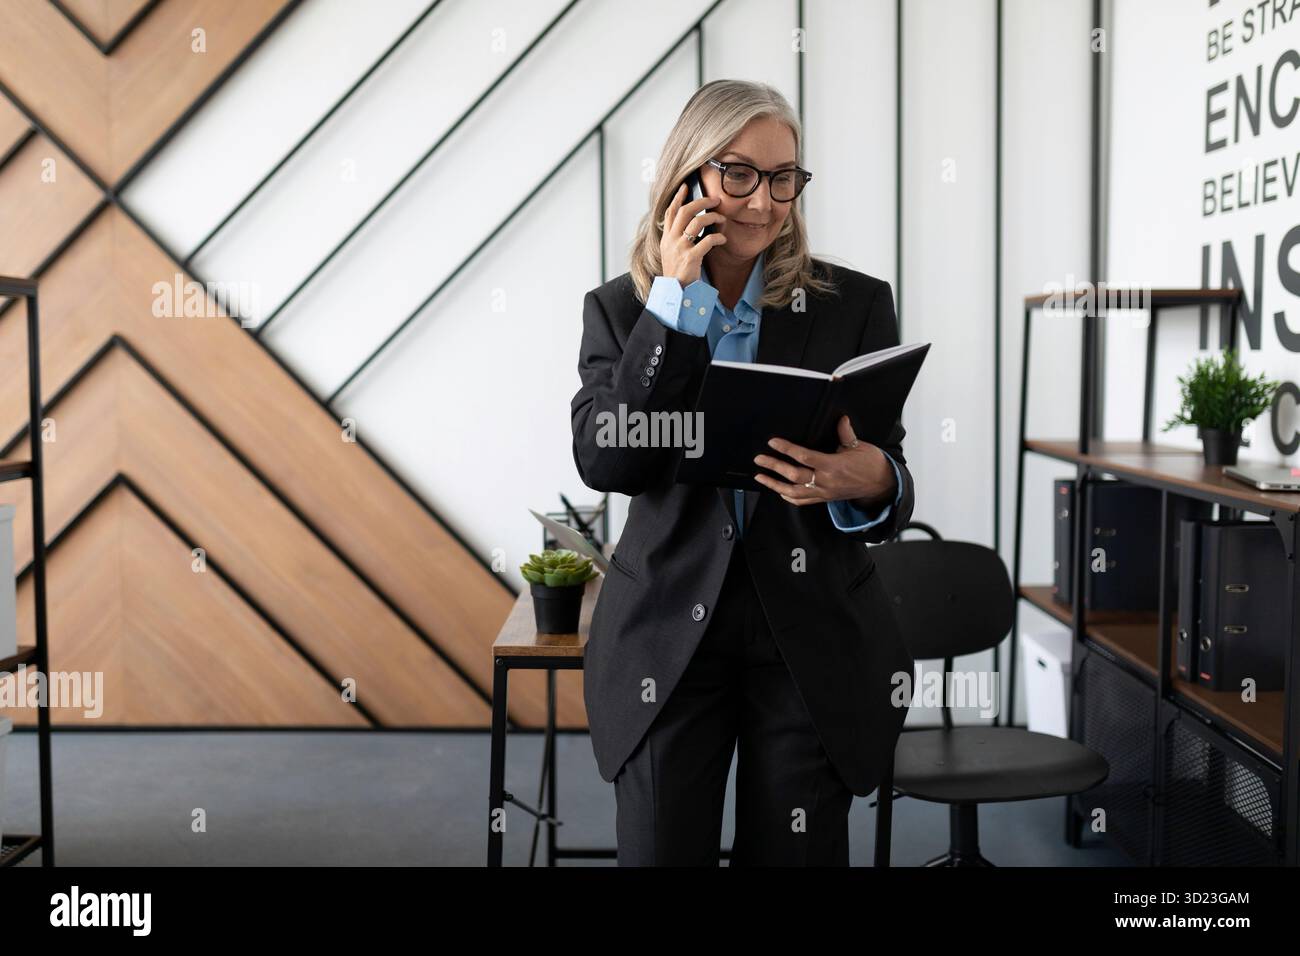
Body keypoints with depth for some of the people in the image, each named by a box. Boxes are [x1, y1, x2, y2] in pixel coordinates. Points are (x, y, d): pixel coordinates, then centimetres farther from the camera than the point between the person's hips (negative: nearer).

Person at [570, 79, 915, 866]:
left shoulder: (856, 304, 0)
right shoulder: (620, 309, 3)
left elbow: (889, 475, -1)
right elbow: (605, 463, -12)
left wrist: (871, 482, -26)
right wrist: (676, 300, -12)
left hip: (814, 643, 0)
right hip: (668, 639, 0)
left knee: (796, 855, 8)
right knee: (660, 851, 6)